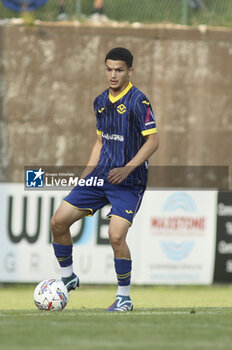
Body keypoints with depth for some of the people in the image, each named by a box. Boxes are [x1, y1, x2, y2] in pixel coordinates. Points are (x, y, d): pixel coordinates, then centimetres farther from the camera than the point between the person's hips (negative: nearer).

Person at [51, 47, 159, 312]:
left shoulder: (138, 101, -12)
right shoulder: (101, 101, 11)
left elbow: (152, 141, -14)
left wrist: (127, 168, -23)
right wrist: (85, 177, 14)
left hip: (128, 181, -7)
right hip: (101, 175, 7)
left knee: (116, 236, -20)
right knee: (58, 221, -1)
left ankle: (124, 297, -2)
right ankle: (67, 277, 18)